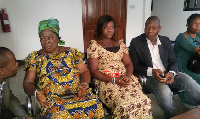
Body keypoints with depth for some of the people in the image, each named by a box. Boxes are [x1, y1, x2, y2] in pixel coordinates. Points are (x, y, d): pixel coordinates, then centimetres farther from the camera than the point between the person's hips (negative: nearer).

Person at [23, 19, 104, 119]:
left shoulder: (71, 52, 14)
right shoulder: (34, 57, 12)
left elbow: (85, 71, 11)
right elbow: (28, 83, 8)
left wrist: (83, 85, -10)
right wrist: (35, 92, -15)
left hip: (78, 93, 3)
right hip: (52, 98, -2)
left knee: (95, 106, -26)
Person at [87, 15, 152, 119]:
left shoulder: (120, 44, 18)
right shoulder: (94, 46, 2)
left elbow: (129, 63, 15)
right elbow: (93, 71, -4)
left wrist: (127, 75, -8)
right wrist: (114, 80, -14)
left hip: (124, 79, 4)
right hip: (105, 81, -4)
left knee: (144, 101, -22)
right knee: (125, 104, -30)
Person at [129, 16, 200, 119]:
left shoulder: (166, 41, 11)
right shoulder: (136, 42, -1)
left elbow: (173, 61, 12)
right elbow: (135, 66, -4)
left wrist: (171, 72, -11)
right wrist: (151, 71, -20)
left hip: (167, 74, 4)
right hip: (149, 76, -4)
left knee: (189, 82, -23)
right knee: (164, 91, -33)